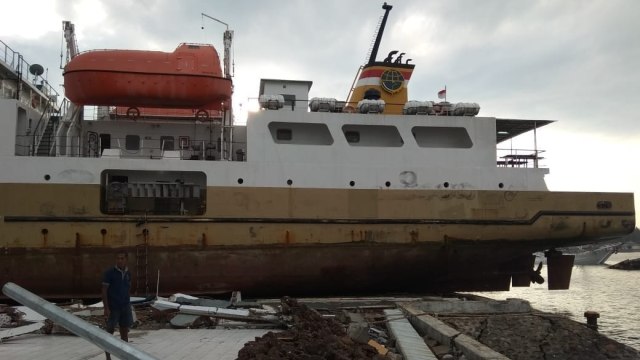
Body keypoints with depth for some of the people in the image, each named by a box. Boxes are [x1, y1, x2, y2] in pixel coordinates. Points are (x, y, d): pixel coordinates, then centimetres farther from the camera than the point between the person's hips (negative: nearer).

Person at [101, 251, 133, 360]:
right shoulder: (109, 272, -10)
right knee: (110, 332, 1)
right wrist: (106, 308, -17)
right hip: (112, 307, -4)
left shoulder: (128, 273, 6)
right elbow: (104, 291, -10)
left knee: (125, 332, 6)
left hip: (125, 307, 4)